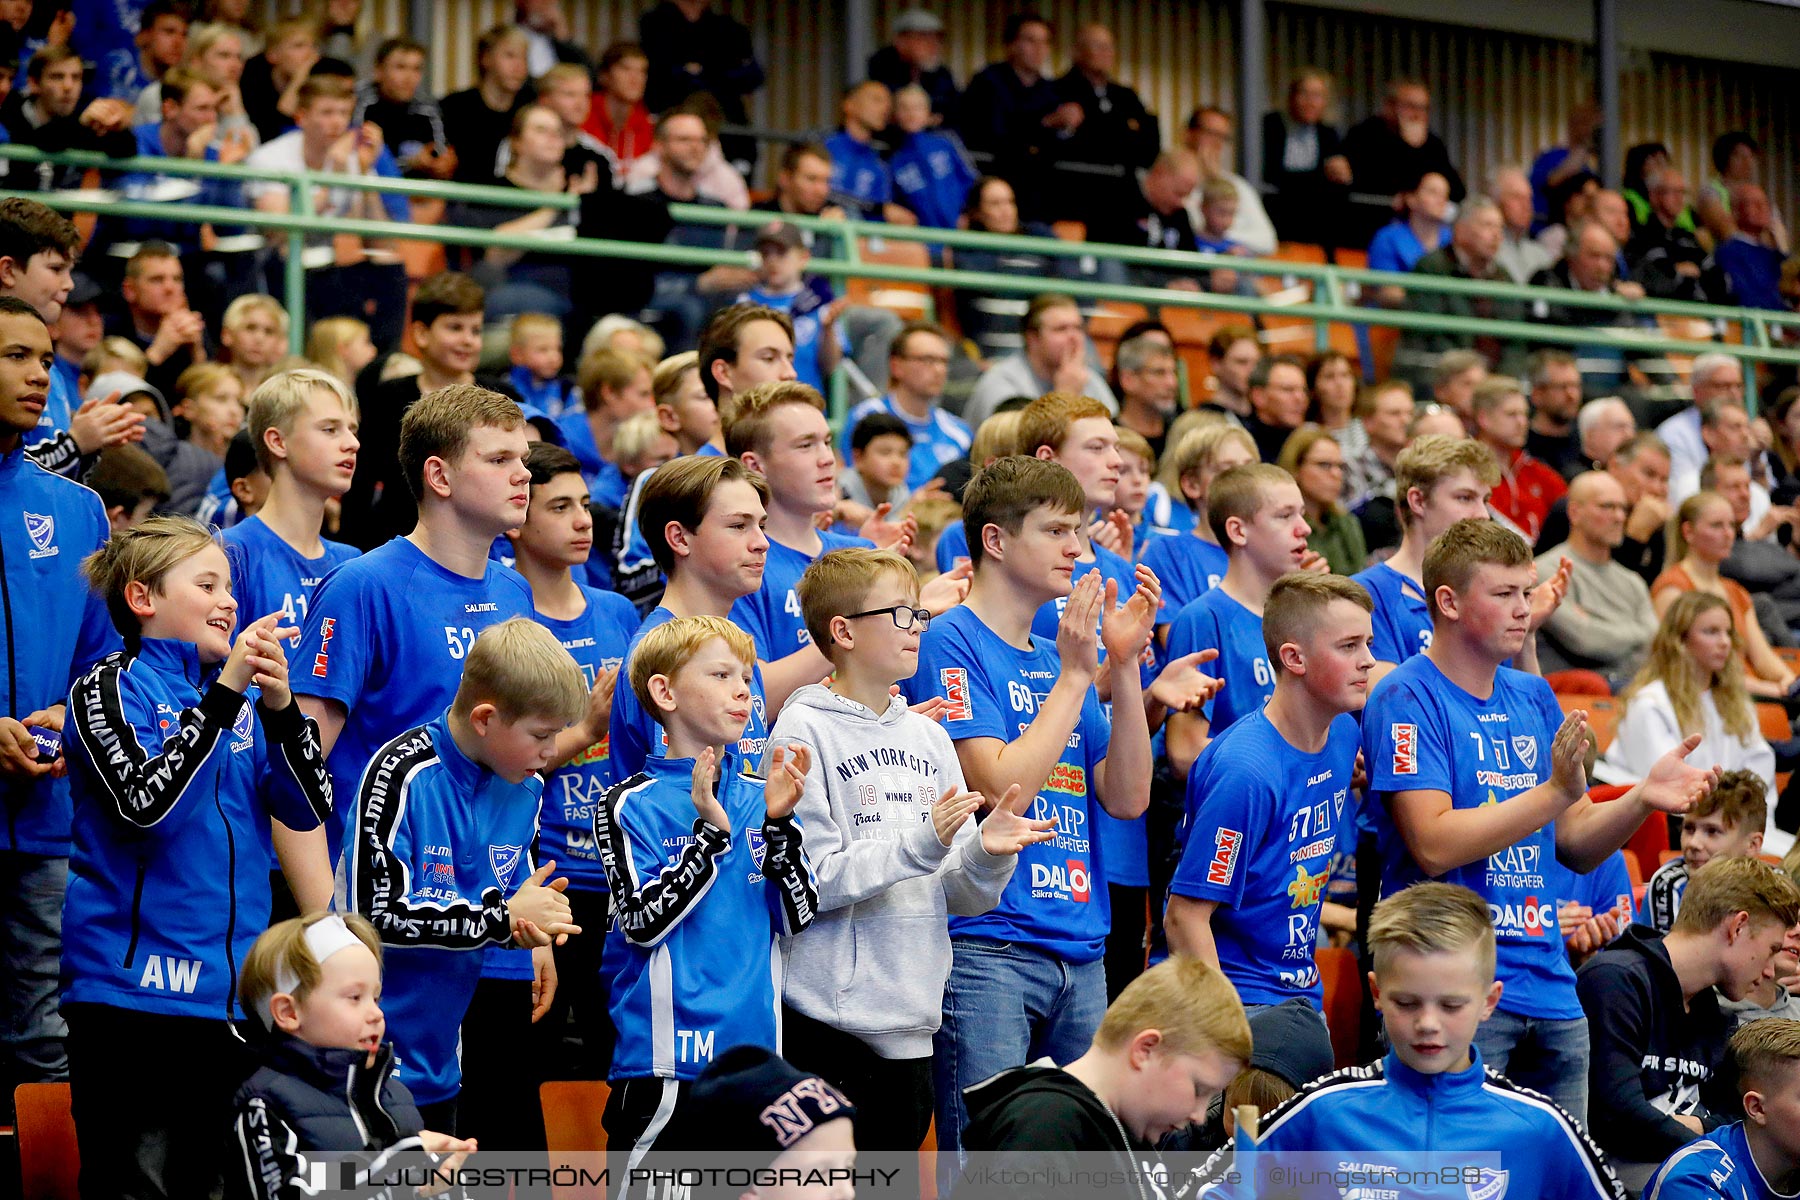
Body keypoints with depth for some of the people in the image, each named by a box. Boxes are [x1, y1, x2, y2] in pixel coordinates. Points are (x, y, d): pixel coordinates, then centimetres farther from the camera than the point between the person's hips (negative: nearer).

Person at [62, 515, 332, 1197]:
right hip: (134, 981, -6)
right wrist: (225, 694, -20)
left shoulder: (244, 696, 13)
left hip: (229, 982, 6)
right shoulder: (108, 691, -4)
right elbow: (144, 803, -19)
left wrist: (279, 704, -10)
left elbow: (310, 808, 5)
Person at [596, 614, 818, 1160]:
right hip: (667, 1059, -5)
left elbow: (800, 916, 3)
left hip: (755, 1047, 5)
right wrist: (710, 833, -19)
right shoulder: (630, 804, -4)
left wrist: (779, 823, -10)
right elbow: (643, 922, -13)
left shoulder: (762, 798, 10)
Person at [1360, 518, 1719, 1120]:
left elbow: (1576, 845, 16)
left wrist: (1642, 799, -3)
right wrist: (1555, 792, -21)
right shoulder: (1406, 698, -8)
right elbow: (1434, 846, -18)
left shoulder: (1533, 698, 15)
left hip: (1550, 990, 7)